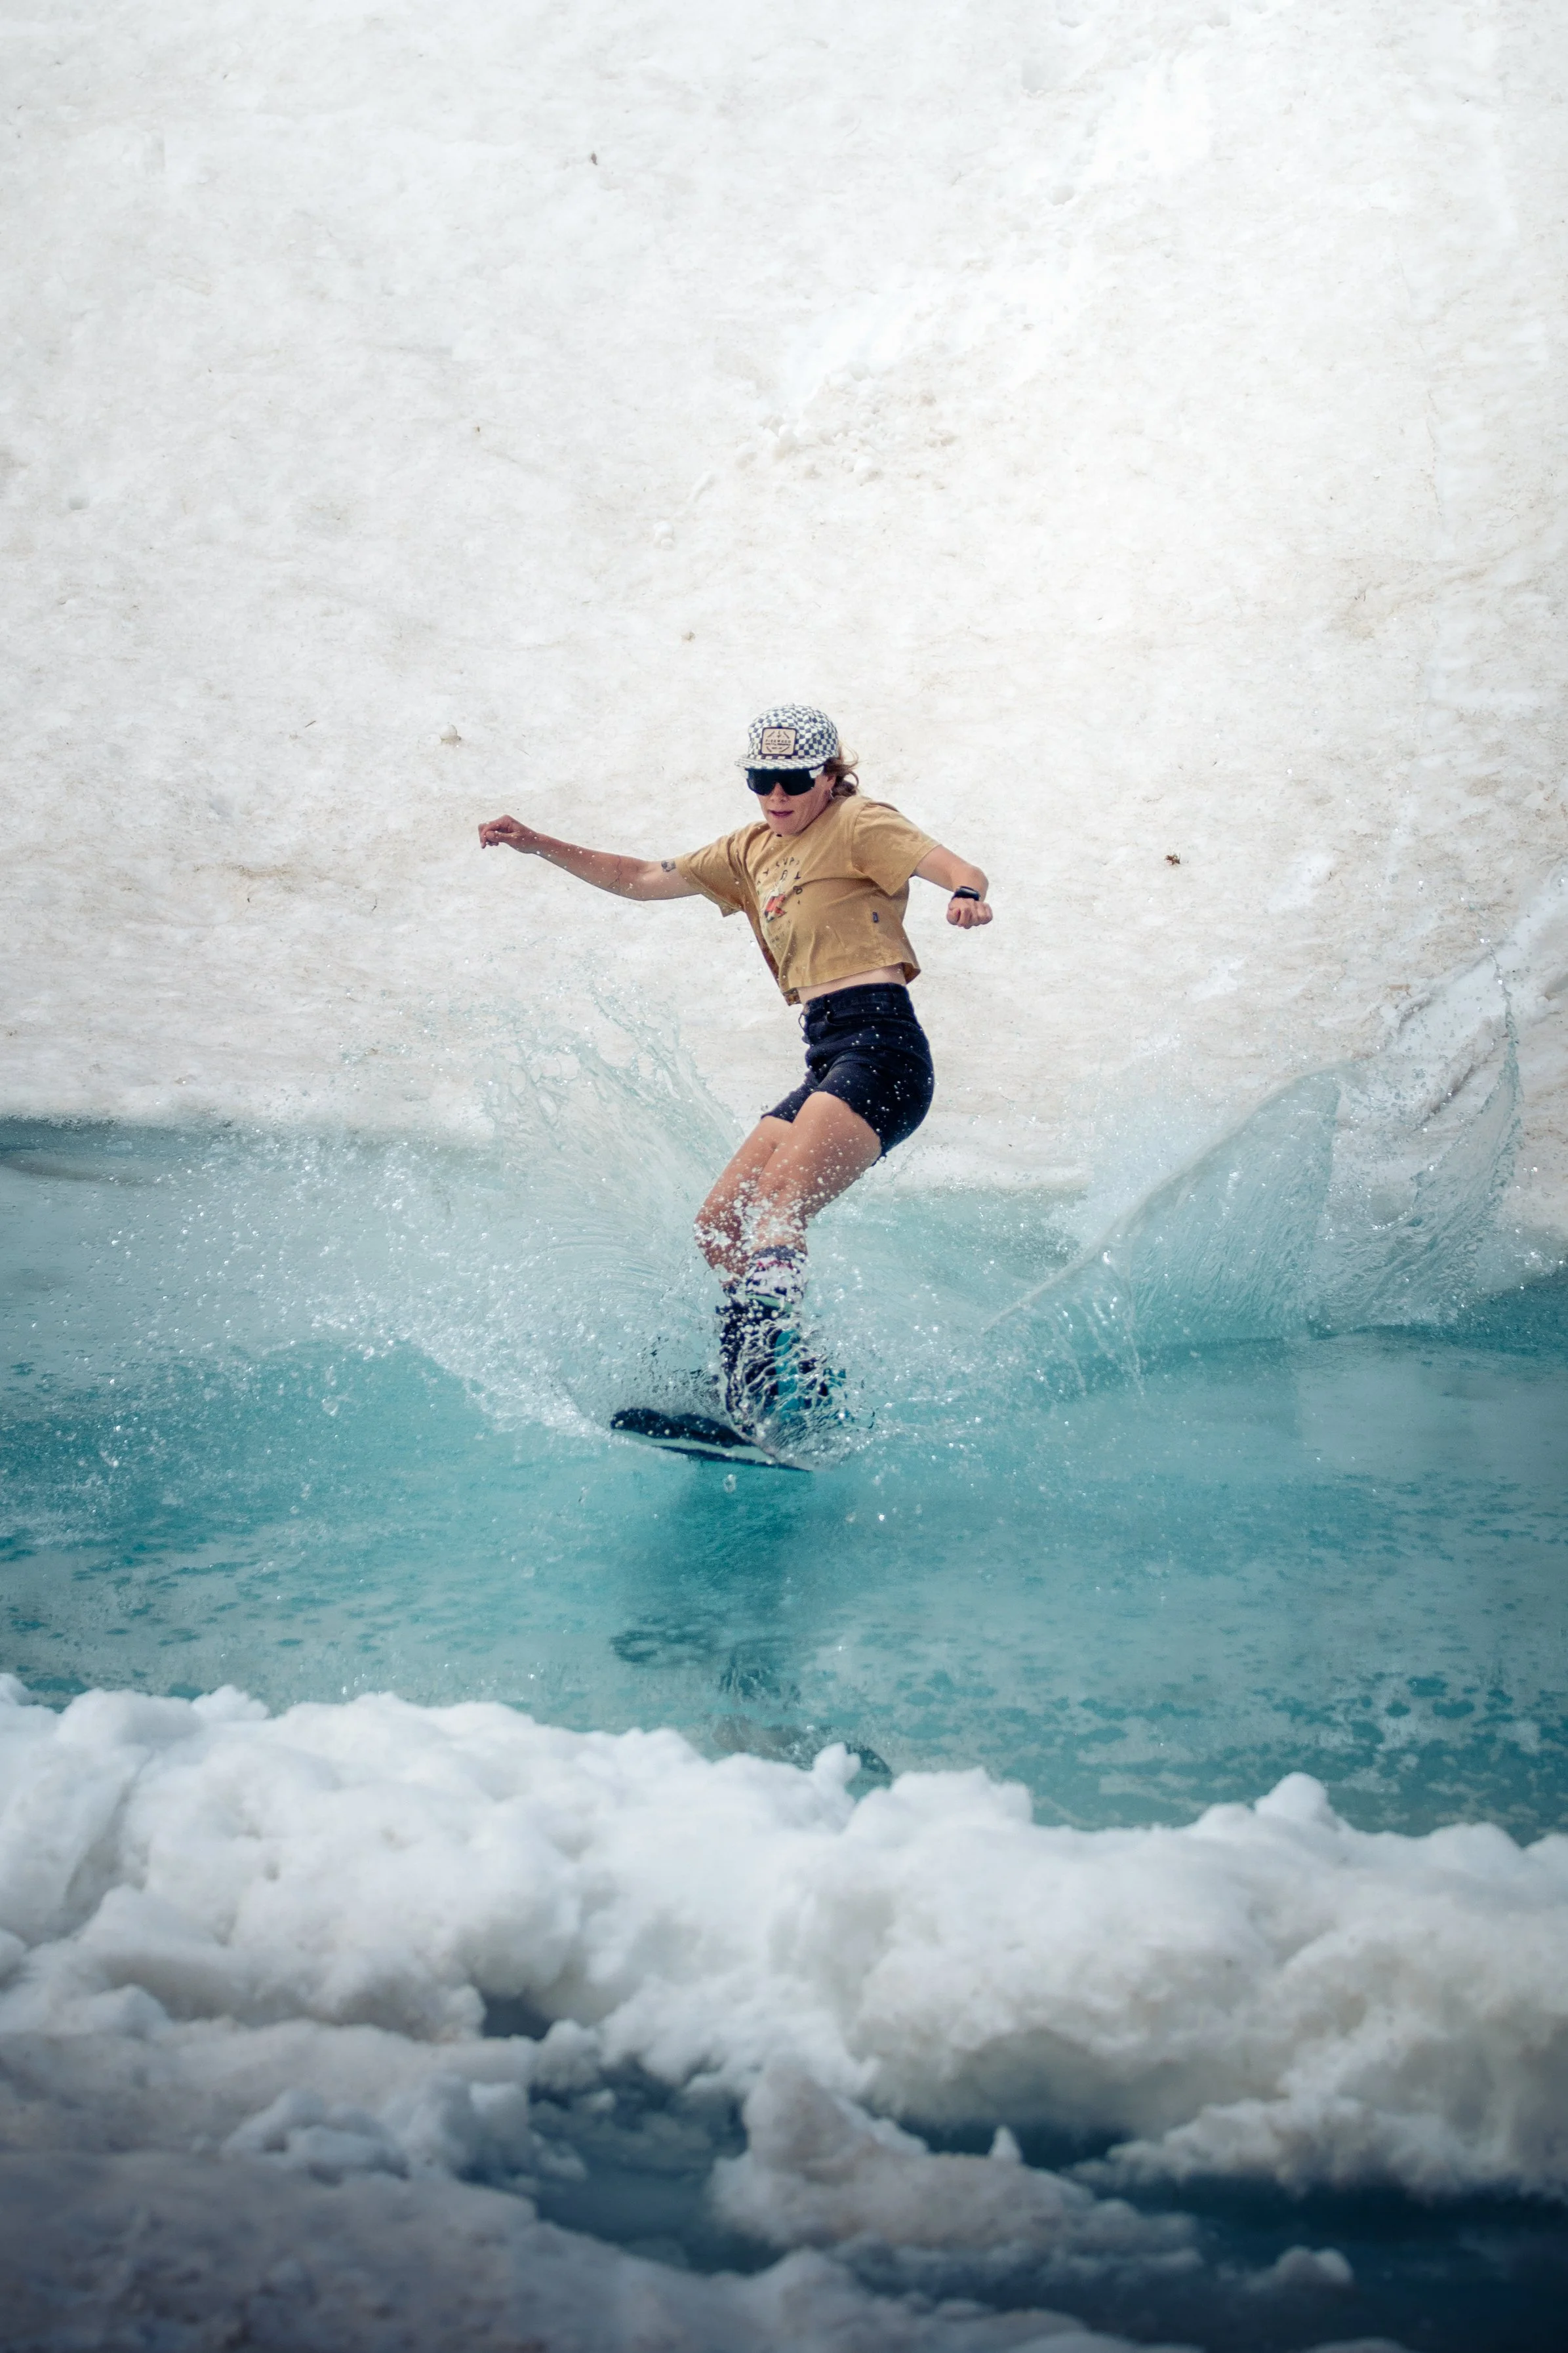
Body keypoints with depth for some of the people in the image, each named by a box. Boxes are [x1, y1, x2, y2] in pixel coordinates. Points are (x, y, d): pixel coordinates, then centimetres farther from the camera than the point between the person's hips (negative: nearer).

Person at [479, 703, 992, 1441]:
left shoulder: (858, 824, 1)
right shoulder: (753, 851, 22)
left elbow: (958, 868, -14)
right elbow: (643, 879, 29)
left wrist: (967, 898, -38)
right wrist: (537, 845, 23)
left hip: (879, 1047, -8)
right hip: (826, 1062, 8)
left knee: (775, 1209, -25)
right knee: (719, 1226, 1)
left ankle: (772, 1366, -38)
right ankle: (795, 1392, -2)